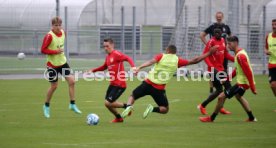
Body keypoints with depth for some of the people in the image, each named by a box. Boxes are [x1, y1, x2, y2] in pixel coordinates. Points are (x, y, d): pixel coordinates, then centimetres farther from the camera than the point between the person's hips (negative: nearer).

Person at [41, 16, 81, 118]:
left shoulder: (63, 33, 0)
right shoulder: (49, 36, -21)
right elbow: (43, 50, -22)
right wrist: (56, 51, -28)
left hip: (62, 62, 6)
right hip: (52, 64, -6)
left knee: (71, 81, -5)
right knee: (54, 86, 2)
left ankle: (72, 104, 5)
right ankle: (46, 106, 23)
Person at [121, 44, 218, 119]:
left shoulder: (161, 56, 0)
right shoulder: (177, 60, 2)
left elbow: (151, 62, -19)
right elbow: (194, 61, 4)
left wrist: (139, 68, -32)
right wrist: (209, 53, 12)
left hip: (148, 83, 0)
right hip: (159, 89, 0)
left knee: (132, 96, 19)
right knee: (165, 109, 16)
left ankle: (129, 106, -16)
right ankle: (153, 109, -16)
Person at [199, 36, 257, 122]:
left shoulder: (240, 56, -23)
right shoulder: (239, 53, 9)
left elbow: (248, 72, -25)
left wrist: (252, 88, -24)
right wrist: (227, 78, 15)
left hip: (242, 83, -11)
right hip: (242, 82, 11)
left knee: (222, 97, -9)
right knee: (238, 96, 37)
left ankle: (211, 118, 5)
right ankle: (251, 118, 41)